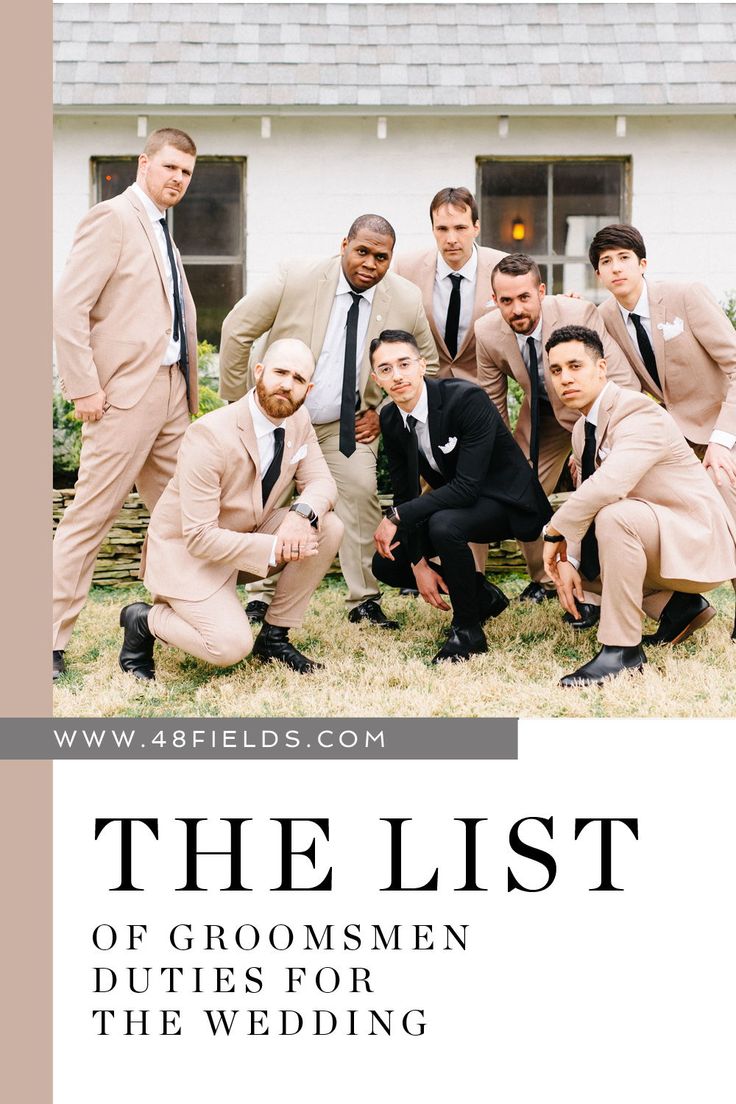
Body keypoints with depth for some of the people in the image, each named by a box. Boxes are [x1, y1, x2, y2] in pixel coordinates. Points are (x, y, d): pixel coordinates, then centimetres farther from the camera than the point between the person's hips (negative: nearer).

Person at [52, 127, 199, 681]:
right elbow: (69, 307, -13)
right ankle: (52, 639, 0)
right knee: (90, 517, -6)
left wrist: (186, 384, 10)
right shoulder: (112, 219, -6)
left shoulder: (162, 232, 20)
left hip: (171, 393, 9)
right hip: (127, 391, -9)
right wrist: (84, 387, -18)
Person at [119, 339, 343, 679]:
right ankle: (144, 620, 3)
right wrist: (275, 549, -32)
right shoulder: (210, 435, -28)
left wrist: (303, 513, -27)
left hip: (248, 534, 7)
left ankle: (274, 636, 1)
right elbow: (199, 538, -29)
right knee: (232, 646, -26)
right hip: (188, 550, -7)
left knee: (328, 527, -13)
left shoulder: (298, 421, -6)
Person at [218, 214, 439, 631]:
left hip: (348, 423, 1)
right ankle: (263, 594, 16)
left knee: (361, 491, -17)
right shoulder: (296, 277, -18)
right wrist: (236, 399, -7)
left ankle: (365, 600, -5)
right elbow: (237, 329, -10)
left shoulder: (407, 300, -10)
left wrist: (384, 413, 0)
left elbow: (427, 363, 6)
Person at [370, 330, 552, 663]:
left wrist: (397, 517, -33)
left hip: (505, 501, -8)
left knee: (443, 524, -37)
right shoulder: (390, 419, -6)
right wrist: (419, 563, -10)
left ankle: (467, 629, -16)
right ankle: (483, 595, 18)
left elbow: (467, 486, -34)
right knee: (386, 563, 0)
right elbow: (405, 494, -2)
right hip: (453, 500, 8)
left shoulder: (468, 399, -28)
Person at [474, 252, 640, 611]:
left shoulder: (580, 314, -33)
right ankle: (543, 580, 26)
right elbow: (493, 401, -3)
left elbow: (624, 383, -28)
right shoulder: (487, 332, -20)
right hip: (542, 413, 4)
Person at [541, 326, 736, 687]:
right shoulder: (582, 429, 8)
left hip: (697, 540, -10)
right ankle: (677, 605, 13)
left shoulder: (639, 414, -22)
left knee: (614, 516, -36)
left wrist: (555, 531, -26)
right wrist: (568, 560, -8)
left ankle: (621, 650, -26)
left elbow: (608, 485, -39)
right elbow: (586, 500, 8)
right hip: (653, 535, 10)